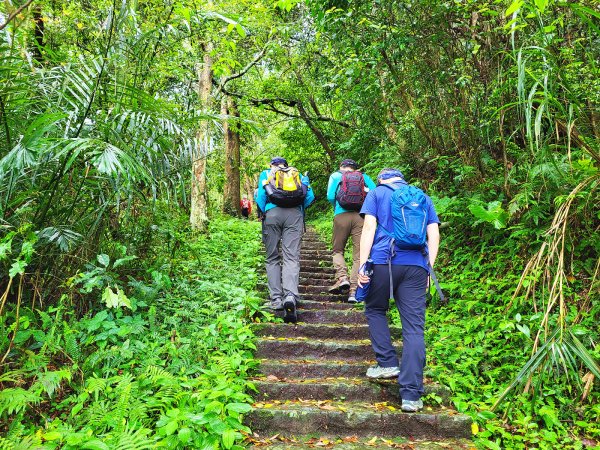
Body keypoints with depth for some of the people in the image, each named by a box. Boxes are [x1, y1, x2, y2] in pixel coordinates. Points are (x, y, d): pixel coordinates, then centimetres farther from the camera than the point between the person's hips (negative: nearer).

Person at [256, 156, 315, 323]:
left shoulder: (266, 174, 23)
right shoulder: (298, 175, 25)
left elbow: (260, 197, 9)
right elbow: (310, 196, 13)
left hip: (272, 213, 0)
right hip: (295, 214, 0)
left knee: (272, 258, 8)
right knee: (292, 257, -8)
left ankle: (276, 299, -2)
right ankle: (290, 295, -29)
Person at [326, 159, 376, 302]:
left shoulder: (336, 175, 14)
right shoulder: (364, 177, 17)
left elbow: (330, 196, 3)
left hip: (341, 215, -1)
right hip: (361, 216, 1)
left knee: (337, 250, 14)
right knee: (358, 255, 2)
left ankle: (342, 277, -11)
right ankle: (353, 291, -6)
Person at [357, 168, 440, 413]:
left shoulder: (376, 193, 13)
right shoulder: (423, 198, 23)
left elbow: (369, 227, 0)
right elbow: (434, 235, 14)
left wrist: (362, 264, -3)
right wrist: (428, 269, 15)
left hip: (383, 261, -2)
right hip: (416, 266, 2)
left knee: (375, 310, 23)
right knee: (414, 329, -2)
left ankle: (387, 363, 15)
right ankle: (411, 395, -4)